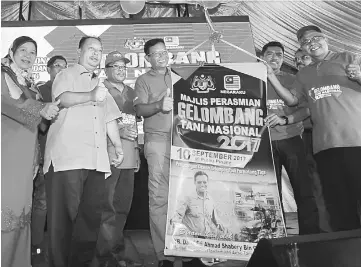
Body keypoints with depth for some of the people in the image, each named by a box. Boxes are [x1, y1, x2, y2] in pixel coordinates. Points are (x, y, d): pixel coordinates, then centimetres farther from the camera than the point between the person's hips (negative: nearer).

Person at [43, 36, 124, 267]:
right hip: (68, 157, -5)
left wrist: (118, 146, 14)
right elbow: (62, 98, -13)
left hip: (97, 160, 6)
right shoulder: (67, 75, 9)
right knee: (64, 215, -3)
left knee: (91, 215, 4)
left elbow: (110, 118, 25)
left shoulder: (100, 85, 27)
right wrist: (91, 96, -30)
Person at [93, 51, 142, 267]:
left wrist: (137, 151, 17)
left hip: (129, 156, 6)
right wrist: (118, 131, -15)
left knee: (123, 206, 10)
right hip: (109, 153, -6)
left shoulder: (131, 93, 20)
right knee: (108, 205, -4)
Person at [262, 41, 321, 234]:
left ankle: (311, 235, 6)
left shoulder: (291, 80, 11)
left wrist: (284, 120, -12)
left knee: (304, 190, -3)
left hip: (291, 139, 1)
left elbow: (306, 109, 4)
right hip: (265, 142, -1)